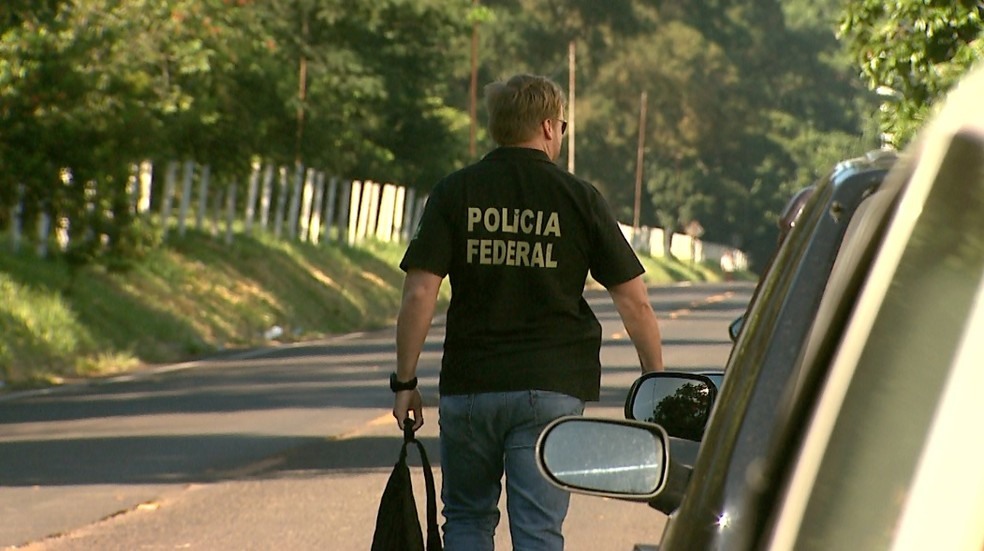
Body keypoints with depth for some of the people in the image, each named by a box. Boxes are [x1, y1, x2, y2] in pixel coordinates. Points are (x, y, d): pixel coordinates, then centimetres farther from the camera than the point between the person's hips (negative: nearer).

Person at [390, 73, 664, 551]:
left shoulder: (454, 194, 0)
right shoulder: (579, 199, 0)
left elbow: (419, 295, -7)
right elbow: (633, 302, 0)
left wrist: (405, 381, 2)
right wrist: (655, 379, 12)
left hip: (468, 383, 1)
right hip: (551, 387, -1)